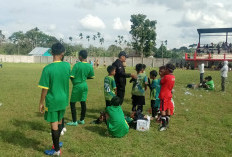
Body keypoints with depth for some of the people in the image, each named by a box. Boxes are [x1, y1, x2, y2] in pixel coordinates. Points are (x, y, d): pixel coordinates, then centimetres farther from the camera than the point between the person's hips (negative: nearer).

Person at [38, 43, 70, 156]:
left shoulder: (47, 69, -18)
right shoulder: (67, 65, -7)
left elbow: (45, 89, -14)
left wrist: (41, 103, -1)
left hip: (52, 101, -4)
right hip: (63, 100, 5)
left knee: (54, 124, 7)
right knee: (59, 121, 22)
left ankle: (56, 150, 20)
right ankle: (56, 143, 39)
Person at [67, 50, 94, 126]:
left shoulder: (77, 65, -17)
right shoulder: (90, 66, -1)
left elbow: (71, 76, -16)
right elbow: (91, 77, 8)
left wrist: (73, 81, 5)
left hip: (77, 86, -6)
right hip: (84, 85, 6)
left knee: (72, 103, 6)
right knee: (83, 102, 14)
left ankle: (74, 121, 9)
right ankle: (82, 120, 24)